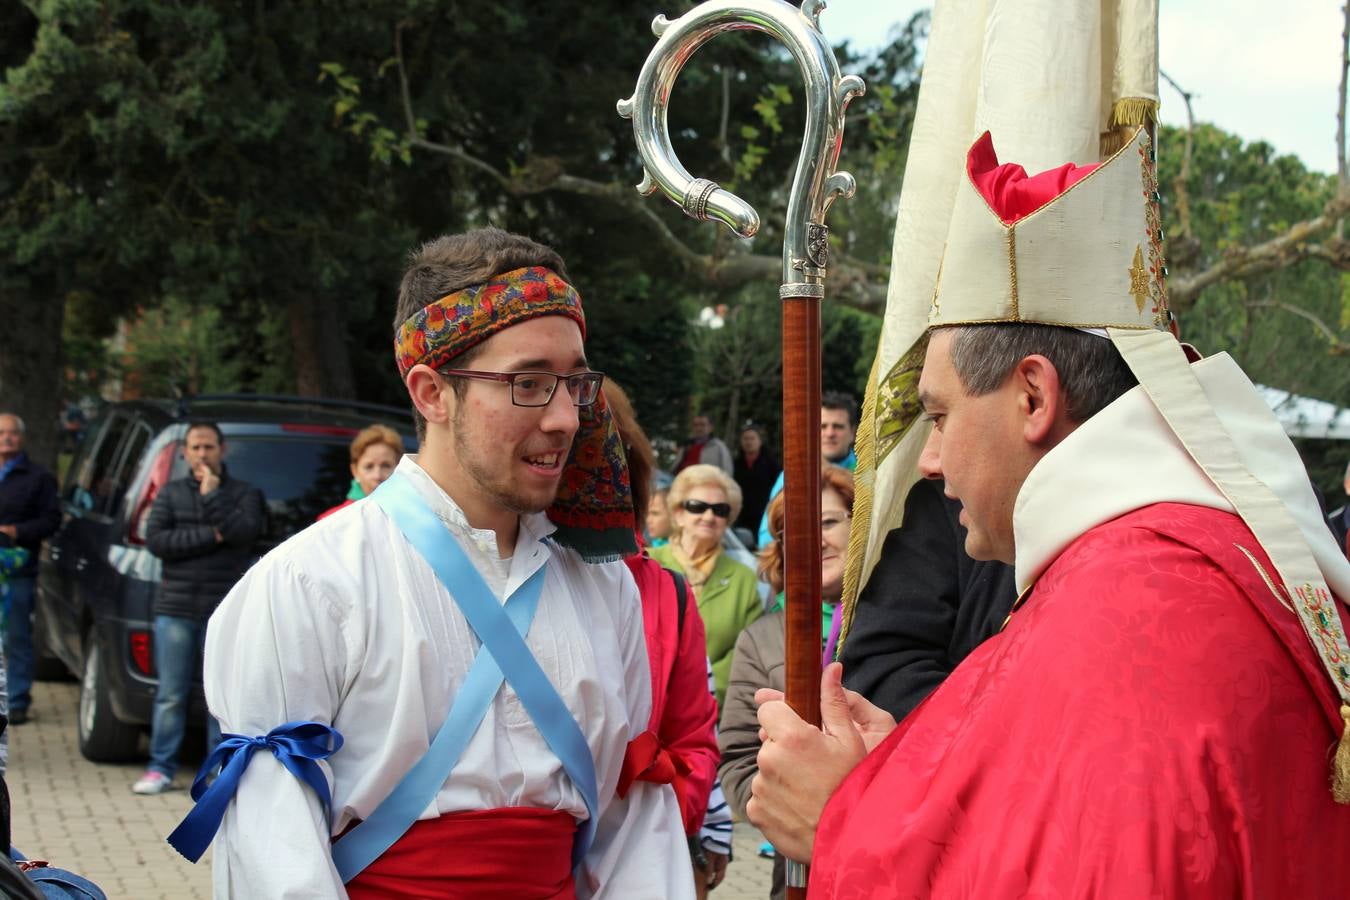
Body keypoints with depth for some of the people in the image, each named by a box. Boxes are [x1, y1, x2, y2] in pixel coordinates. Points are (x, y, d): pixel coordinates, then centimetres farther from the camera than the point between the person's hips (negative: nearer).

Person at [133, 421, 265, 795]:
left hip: (225, 612, -1)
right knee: (171, 695, 2)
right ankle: (160, 768, 8)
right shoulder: (170, 493, 13)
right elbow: (155, 539, -2)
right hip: (176, 609, 1)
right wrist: (210, 536, -8)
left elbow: (245, 532, -11)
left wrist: (212, 495, -9)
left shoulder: (244, 494, 8)